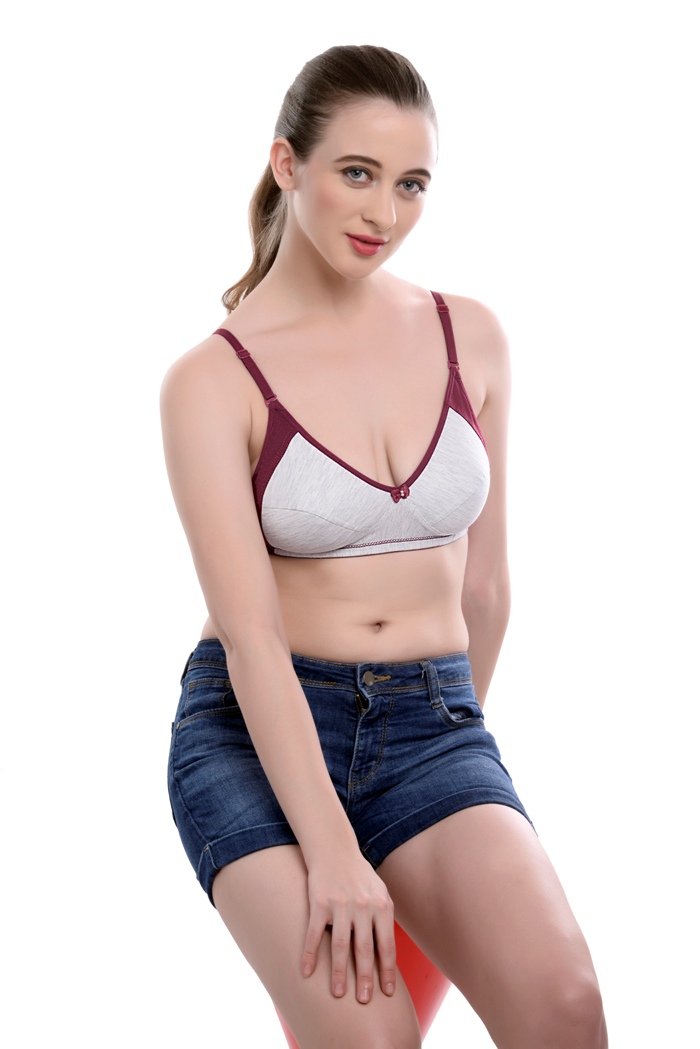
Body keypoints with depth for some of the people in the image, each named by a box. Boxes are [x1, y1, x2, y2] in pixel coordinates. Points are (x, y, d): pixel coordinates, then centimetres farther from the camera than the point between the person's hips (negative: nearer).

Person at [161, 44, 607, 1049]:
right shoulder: (212, 381, -7)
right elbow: (250, 631, -16)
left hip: (434, 723, 3)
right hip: (256, 736, -3)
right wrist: (331, 852, -24)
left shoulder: (471, 338, 5)